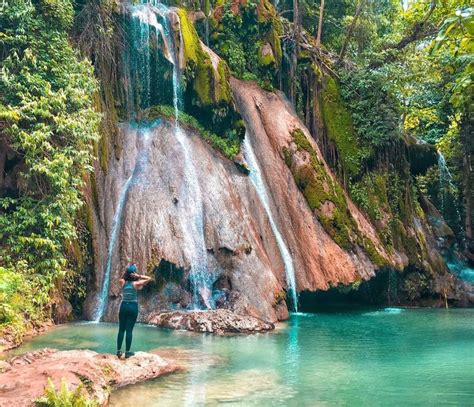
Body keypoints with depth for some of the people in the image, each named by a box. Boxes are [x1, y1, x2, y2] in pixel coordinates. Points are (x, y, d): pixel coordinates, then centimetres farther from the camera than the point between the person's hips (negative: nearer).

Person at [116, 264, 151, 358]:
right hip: (133, 307, -3)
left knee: (121, 330, 9)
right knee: (129, 330, -1)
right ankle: (127, 352, 2)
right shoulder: (136, 283, -7)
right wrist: (139, 276, -6)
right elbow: (149, 279, 0)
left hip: (124, 306, 3)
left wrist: (126, 271, 12)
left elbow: (121, 278, 27)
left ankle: (119, 351, 10)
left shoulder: (122, 282, 2)